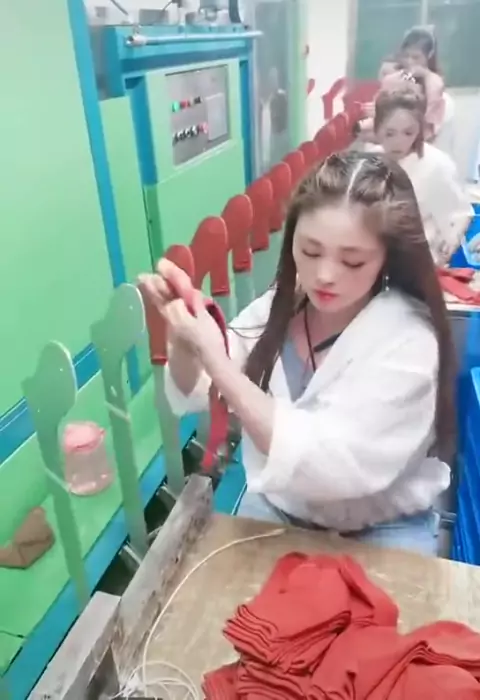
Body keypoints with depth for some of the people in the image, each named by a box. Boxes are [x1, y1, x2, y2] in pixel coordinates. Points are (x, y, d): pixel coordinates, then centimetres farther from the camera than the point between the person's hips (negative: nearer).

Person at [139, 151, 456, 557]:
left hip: (377, 534, -2)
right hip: (275, 508, 3)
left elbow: (325, 464, -32)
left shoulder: (407, 341, -24)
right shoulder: (281, 305, -9)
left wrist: (217, 361, -36)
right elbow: (195, 395, -6)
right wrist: (181, 335, -27)